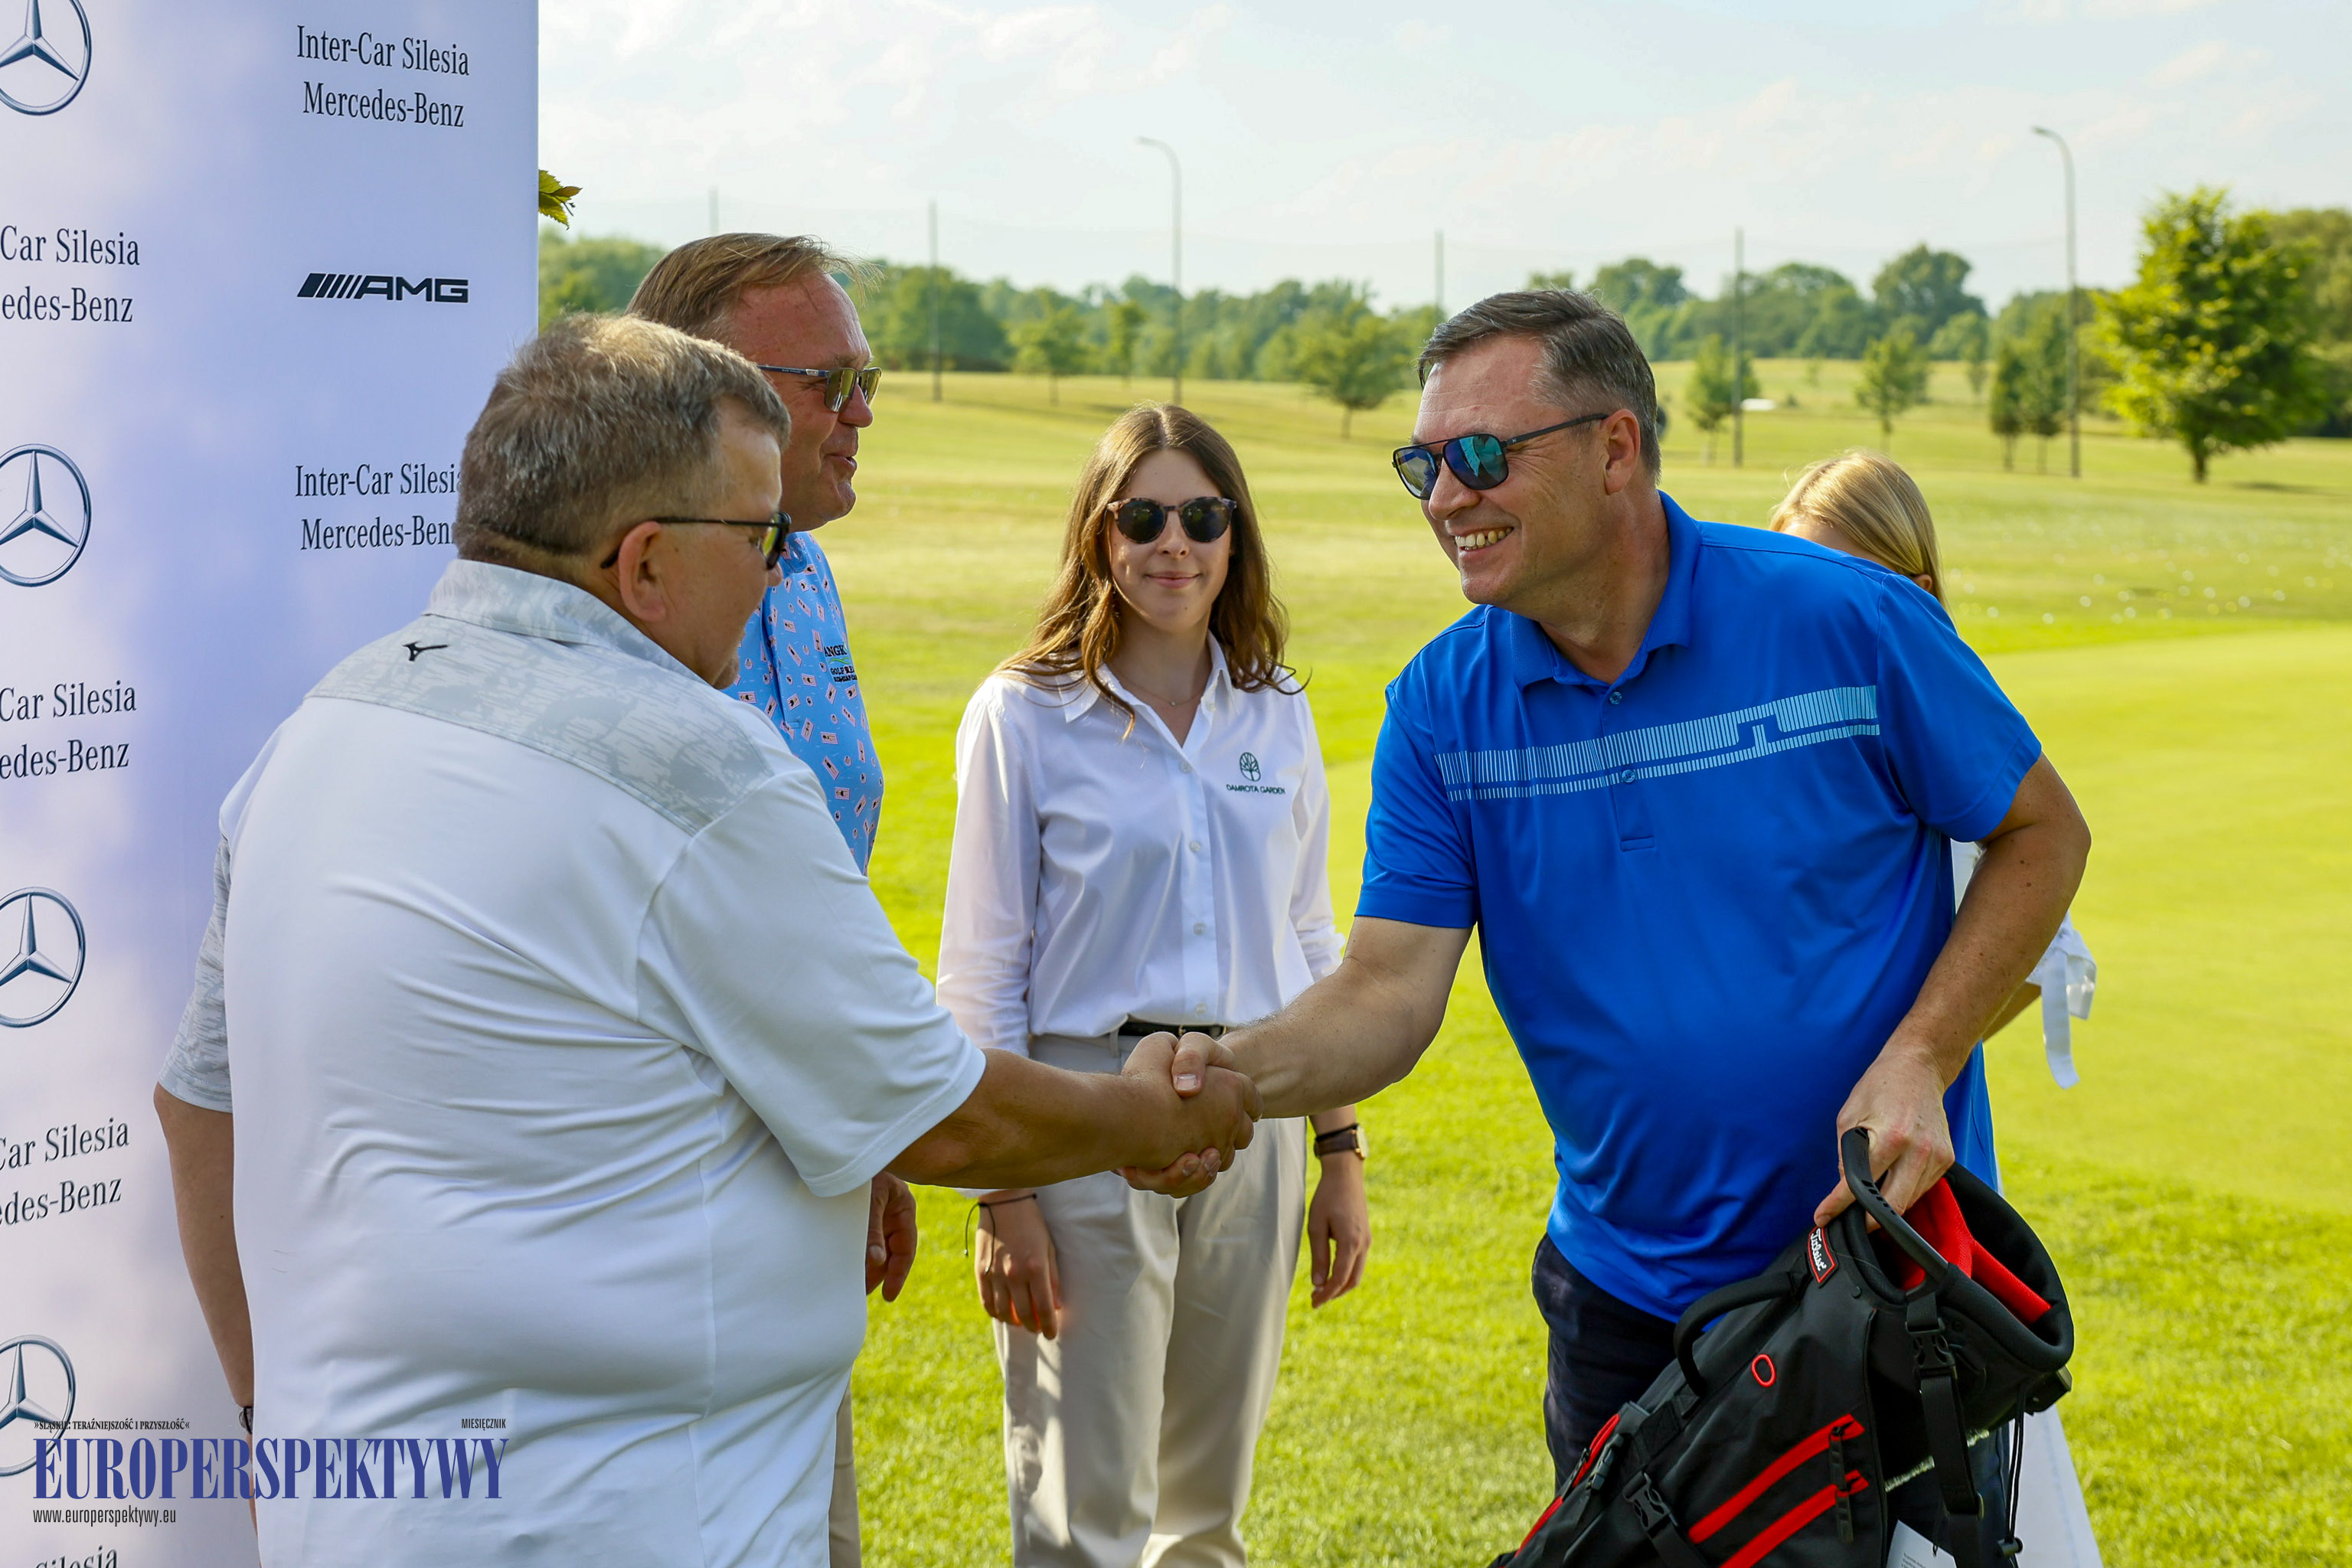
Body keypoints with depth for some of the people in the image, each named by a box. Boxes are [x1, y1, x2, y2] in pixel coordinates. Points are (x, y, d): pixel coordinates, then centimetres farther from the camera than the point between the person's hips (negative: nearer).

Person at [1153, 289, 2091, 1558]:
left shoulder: (1846, 623, -14)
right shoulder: (1442, 707, -5)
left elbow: (2041, 835, -3)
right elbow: (1388, 991, -9)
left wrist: (1918, 1060, -15)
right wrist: (1235, 1072, -30)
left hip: (1882, 1260, -3)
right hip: (1626, 1298, 3)